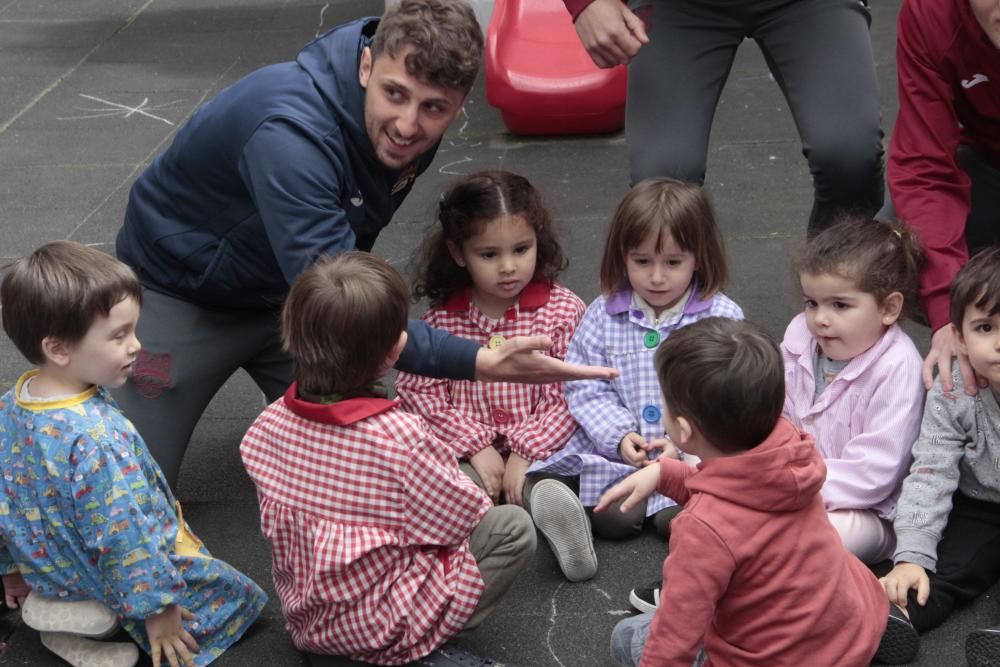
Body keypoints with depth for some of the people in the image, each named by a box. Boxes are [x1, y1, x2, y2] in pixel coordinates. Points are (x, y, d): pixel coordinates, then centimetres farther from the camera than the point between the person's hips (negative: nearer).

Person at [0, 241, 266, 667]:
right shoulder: (96, 439, -35)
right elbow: (123, 539, -28)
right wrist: (154, 608, -16)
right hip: (115, 579, -8)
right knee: (240, 596, 7)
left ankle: (52, 605, 13)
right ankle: (94, 623, -1)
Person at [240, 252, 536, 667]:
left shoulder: (269, 425, -9)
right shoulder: (400, 435, -28)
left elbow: (275, 527, 4)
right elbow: (458, 519, -16)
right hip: (385, 629, -7)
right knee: (515, 527, -1)